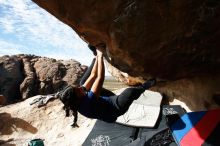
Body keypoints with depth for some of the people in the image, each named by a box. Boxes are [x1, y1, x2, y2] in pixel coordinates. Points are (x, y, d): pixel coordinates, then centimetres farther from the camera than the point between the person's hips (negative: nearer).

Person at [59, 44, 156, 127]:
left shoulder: (79, 101, -17)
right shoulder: (88, 102, -40)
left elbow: (93, 75, -13)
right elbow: (100, 78, -43)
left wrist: (97, 57, -14)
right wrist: (100, 55, -37)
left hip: (108, 101, 8)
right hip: (114, 110, -7)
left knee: (83, 81, 9)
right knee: (130, 92, -35)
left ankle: (95, 57, 17)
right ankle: (144, 86, 0)